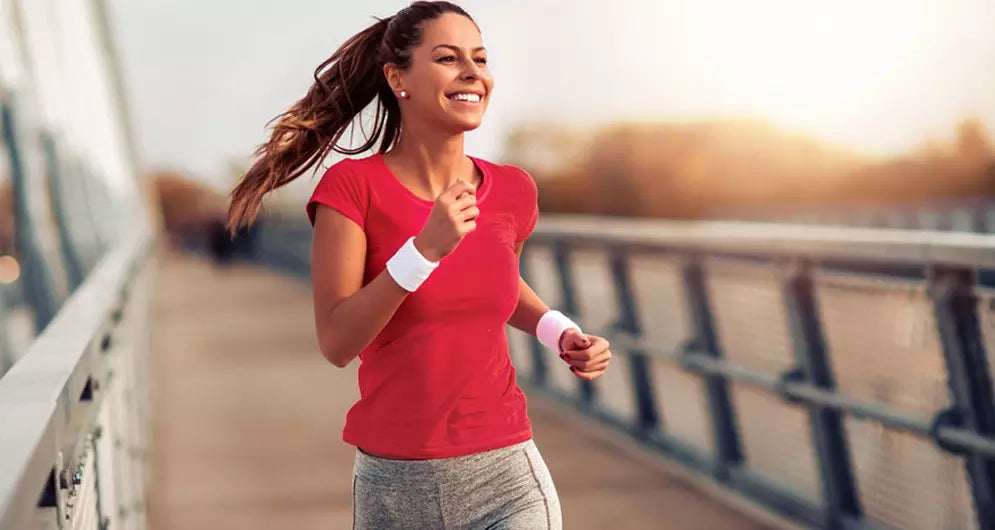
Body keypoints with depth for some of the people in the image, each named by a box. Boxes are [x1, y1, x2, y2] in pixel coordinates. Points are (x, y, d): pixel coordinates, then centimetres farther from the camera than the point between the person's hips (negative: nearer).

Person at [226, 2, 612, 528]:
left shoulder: (512, 191, 1)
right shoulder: (351, 185, -9)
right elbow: (336, 342, -15)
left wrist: (561, 333, 4)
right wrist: (426, 248, -26)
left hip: (506, 479, 2)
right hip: (392, 486, -1)